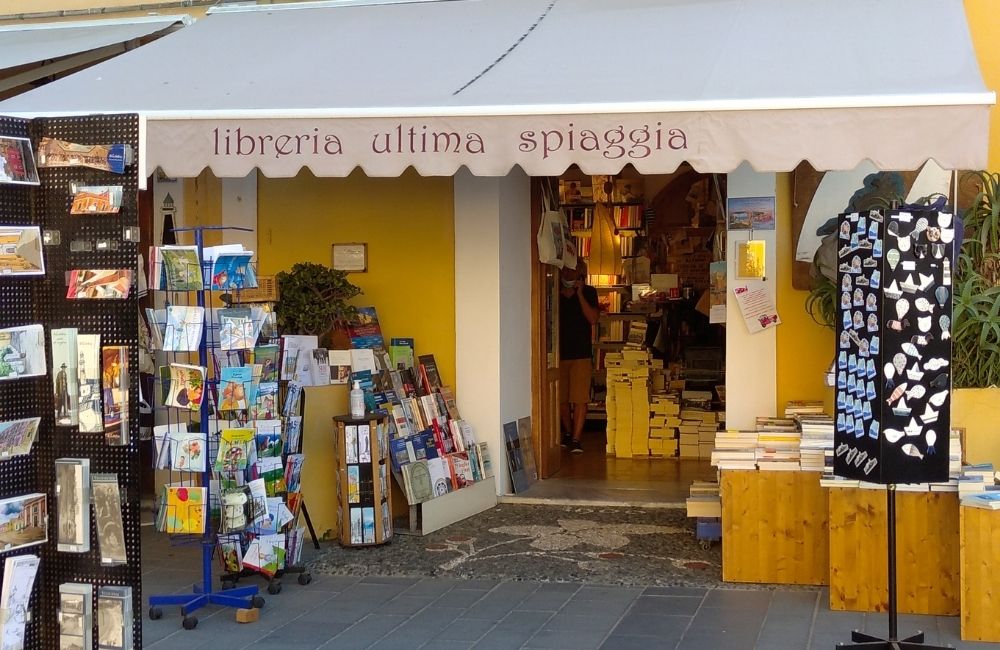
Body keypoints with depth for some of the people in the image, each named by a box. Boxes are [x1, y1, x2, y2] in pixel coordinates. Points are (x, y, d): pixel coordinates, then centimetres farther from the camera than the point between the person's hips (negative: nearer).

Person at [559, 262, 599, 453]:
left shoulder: (588, 292, 2)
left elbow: (593, 318, -11)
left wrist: (579, 294, -13)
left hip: (581, 353, -2)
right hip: (559, 353, 3)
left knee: (580, 399, -8)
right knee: (561, 399, 10)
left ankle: (576, 439, -7)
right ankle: (568, 433, 28)